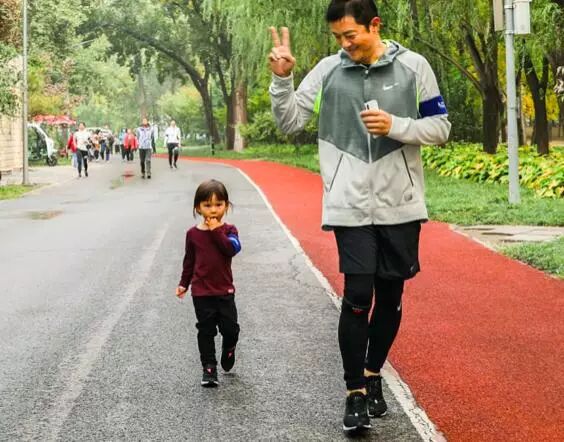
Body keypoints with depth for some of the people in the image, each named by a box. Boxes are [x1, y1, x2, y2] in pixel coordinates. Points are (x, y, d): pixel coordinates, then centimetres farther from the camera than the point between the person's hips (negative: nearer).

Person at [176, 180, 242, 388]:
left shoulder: (228, 230, -3)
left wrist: (216, 230, -22)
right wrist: (183, 283, 10)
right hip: (201, 292, 0)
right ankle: (209, 368, 10)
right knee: (206, 330, 3)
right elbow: (189, 261, 10)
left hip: (224, 291, 0)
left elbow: (232, 249, -23)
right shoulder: (193, 234, -1)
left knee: (230, 328, 1)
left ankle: (228, 351, 32)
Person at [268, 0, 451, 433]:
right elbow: (289, 122, 4)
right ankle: (355, 392, 7)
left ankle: (373, 375, 31)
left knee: (391, 296, 11)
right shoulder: (328, 69, 0)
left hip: (400, 204, 1)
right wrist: (282, 78, -11)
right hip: (351, 205, -1)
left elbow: (440, 127, 1)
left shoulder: (414, 66, -2)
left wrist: (396, 126, -15)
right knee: (357, 297, -7)